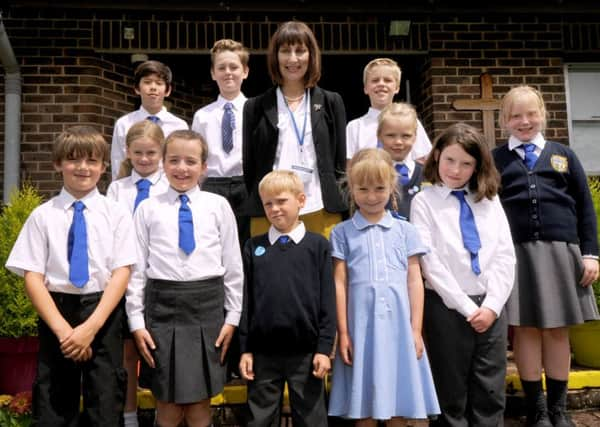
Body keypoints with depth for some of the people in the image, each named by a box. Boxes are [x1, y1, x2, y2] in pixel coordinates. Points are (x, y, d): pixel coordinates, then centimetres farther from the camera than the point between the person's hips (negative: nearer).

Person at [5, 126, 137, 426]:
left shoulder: (116, 214, 2)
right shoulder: (42, 216, 2)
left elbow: (121, 273, -5)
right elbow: (32, 277, -2)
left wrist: (91, 326, -16)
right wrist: (61, 328, -14)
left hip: (104, 313, 0)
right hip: (55, 312, 1)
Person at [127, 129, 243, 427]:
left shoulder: (219, 206, 3)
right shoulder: (148, 209, 3)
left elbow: (233, 265, 5)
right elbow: (137, 268, 4)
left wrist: (232, 317, 3)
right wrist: (136, 322, 0)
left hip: (207, 305, 0)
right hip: (162, 305, 0)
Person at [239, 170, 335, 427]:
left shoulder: (317, 246, 0)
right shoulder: (254, 247, 5)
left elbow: (327, 300, -1)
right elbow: (245, 300, 5)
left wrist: (324, 348, -5)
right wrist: (245, 349, 2)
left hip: (305, 352, -1)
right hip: (263, 352, 2)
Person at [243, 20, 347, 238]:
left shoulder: (331, 103, 11)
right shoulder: (256, 107, 10)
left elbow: (339, 162, 11)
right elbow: (248, 164, 11)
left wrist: (332, 200, 6)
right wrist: (258, 204, 4)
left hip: (320, 211, 0)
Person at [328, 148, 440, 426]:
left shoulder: (405, 230, 8)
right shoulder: (342, 233, 5)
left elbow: (415, 281, 7)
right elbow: (339, 284, 2)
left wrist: (416, 330, 1)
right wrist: (343, 332, -1)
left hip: (398, 323, 1)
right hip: (361, 324, -1)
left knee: (398, 401, 7)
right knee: (363, 404, 6)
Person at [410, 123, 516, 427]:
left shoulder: (490, 199, 10)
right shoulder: (424, 201, -2)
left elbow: (505, 255, 4)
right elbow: (430, 263, -9)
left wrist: (492, 304, -7)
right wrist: (466, 306, -12)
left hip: (491, 305, 4)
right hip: (447, 306, -3)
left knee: (491, 393, 10)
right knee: (452, 393, 6)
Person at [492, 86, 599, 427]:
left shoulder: (564, 155, 12)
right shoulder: (495, 159, 8)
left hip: (560, 251, 1)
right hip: (515, 253, -1)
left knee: (558, 330, 7)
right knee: (526, 329, 3)